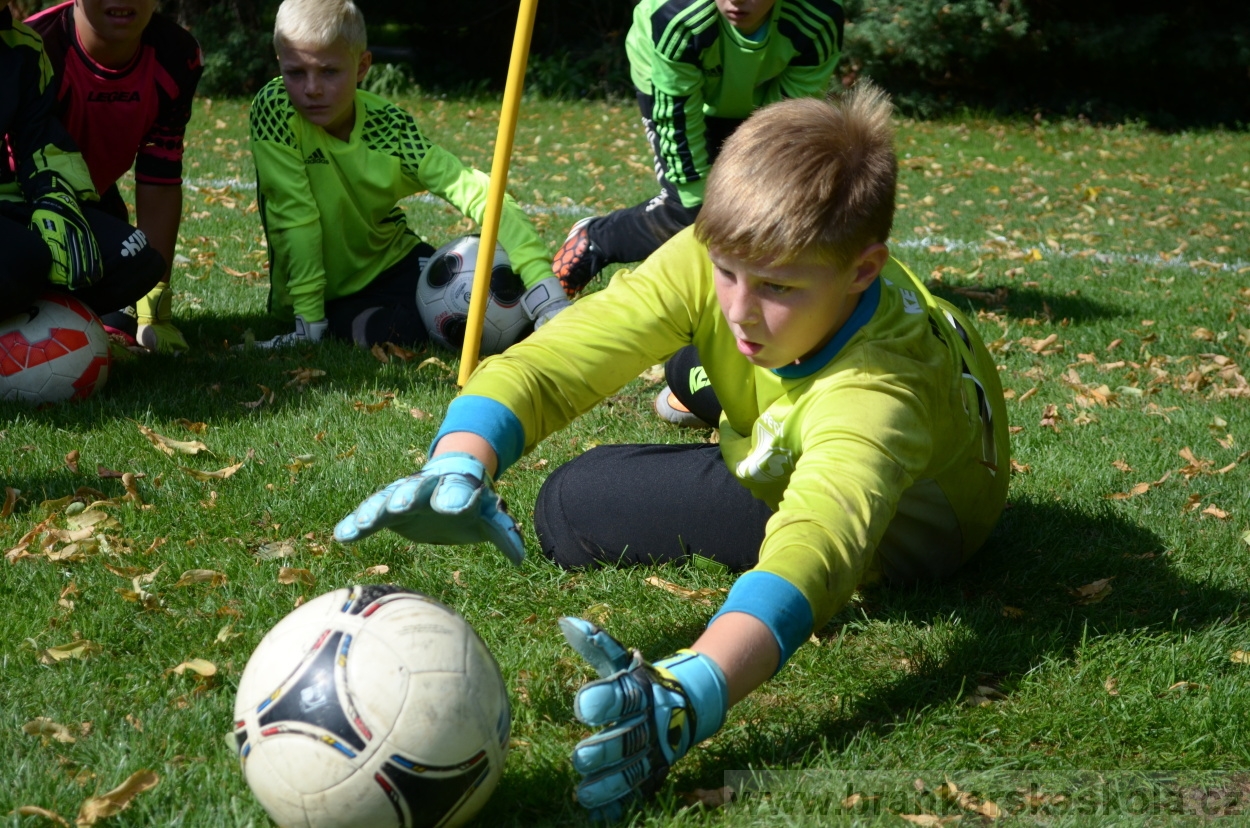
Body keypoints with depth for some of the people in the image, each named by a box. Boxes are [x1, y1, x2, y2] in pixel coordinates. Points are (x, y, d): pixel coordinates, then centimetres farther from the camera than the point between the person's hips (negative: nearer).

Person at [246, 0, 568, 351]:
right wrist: (310, 318, -25)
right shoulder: (274, 109, -21)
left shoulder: (389, 127, -15)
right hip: (324, 292, -2)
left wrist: (541, 280, -37)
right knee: (405, 328, -30)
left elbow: (474, 190, -24)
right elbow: (295, 215, -23)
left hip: (390, 262, 3)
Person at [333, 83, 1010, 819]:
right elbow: (551, 363, -40)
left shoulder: (880, 393, -47)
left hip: (906, 522, -5)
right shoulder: (720, 258, -32)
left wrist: (689, 692, -84)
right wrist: (457, 469, -61)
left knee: (574, 509, -18)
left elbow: (819, 542, -66)